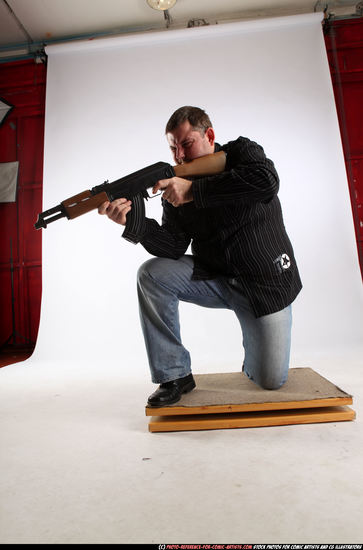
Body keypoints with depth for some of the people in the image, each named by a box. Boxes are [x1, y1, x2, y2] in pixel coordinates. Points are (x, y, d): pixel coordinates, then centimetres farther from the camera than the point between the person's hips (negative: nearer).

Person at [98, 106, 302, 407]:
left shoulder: (242, 152, -5)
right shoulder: (176, 189, 0)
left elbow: (266, 181, -29)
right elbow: (173, 248, -12)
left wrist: (193, 190, -30)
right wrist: (133, 221, -28)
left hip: (265, 281, -2)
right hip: (213, 278, 3)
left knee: (271, 380, -9)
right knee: (152, 274, -21)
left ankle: (255, 352, 30)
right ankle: (175, 374, -8)